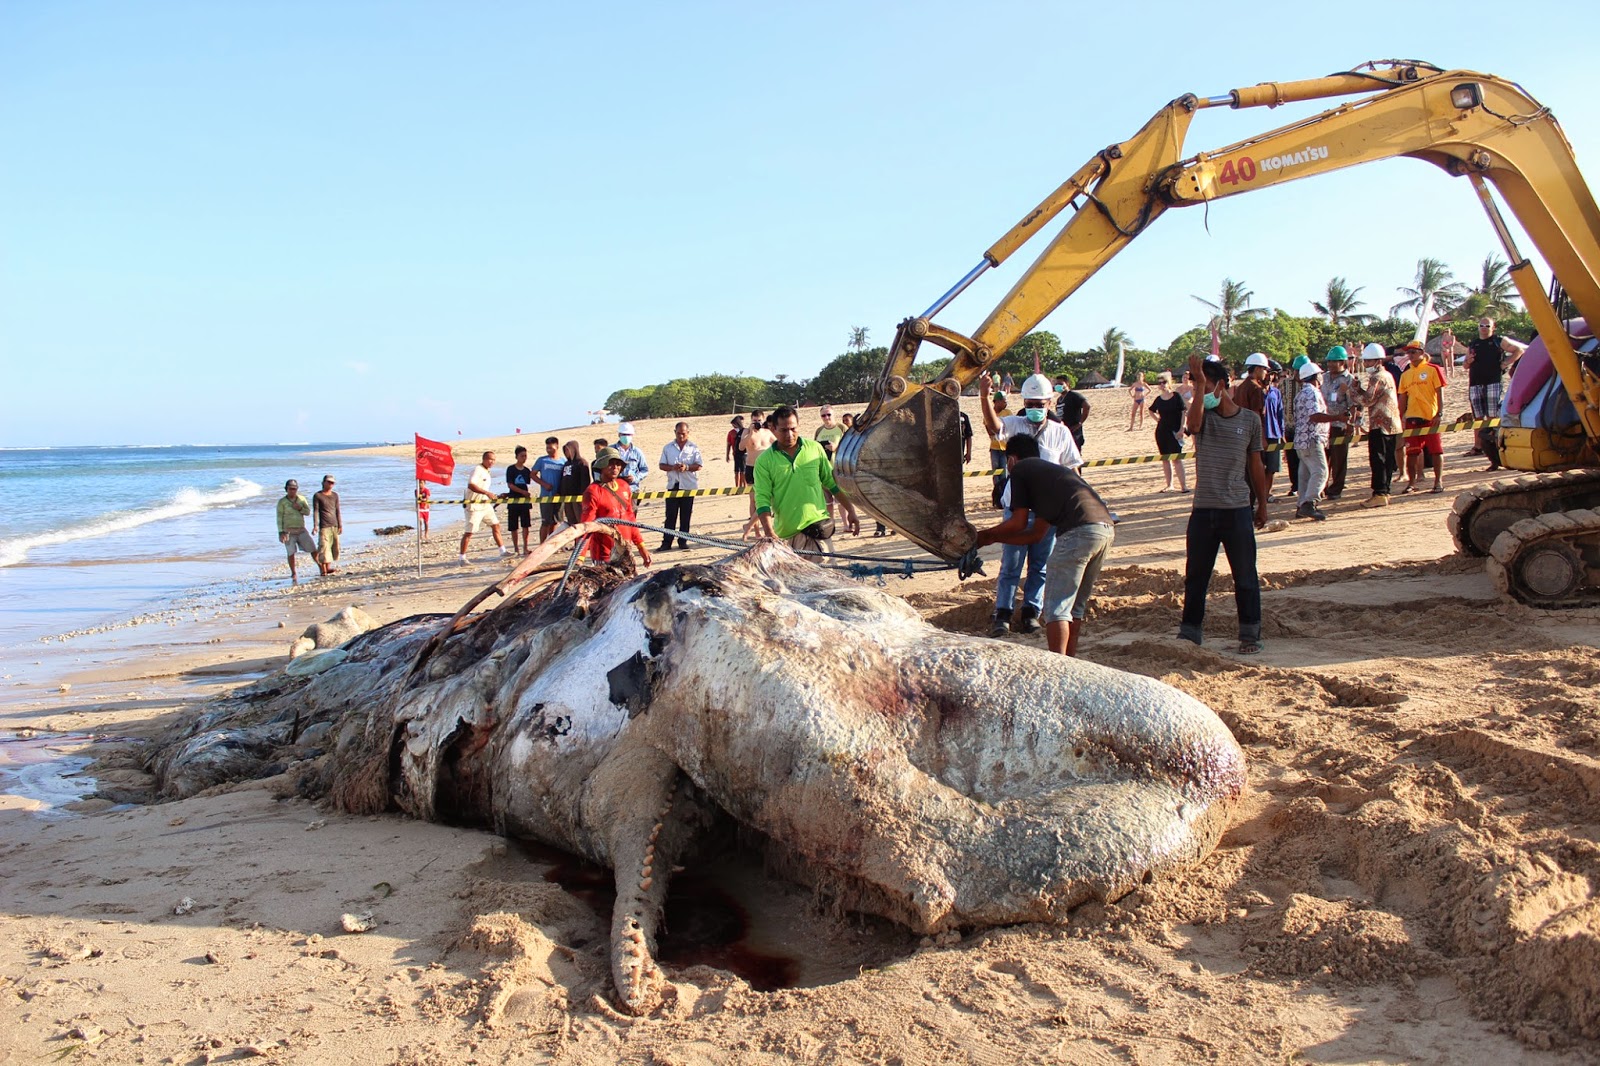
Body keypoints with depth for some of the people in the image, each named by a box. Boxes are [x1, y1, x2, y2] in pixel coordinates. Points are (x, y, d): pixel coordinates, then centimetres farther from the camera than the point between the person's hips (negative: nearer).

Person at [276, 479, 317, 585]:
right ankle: (294, 574, 12)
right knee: (291, 553, -1)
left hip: (301, 530, 3)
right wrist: (281, 532, -11)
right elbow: (279, 518, -4)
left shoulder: (302, 499, 8)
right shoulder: (282, 502, -3)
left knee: (313, 549, -1)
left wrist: (300, 509, -14)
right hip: (289, 531, -3)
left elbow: (308, 511, 7)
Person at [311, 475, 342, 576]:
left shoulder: (335, 495, 16)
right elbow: (315, 511, -6)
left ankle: (328, 567, 15)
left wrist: (340, 525, 13)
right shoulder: (317, 496, 1)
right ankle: (324, 570, -13)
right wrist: (315, 525, -16)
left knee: (335, 546, 6)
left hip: (334, 525, 6)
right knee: (324, 546, -11)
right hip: (324, 526, -6)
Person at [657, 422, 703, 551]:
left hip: (688, 485, -1)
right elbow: (662, 465, 7)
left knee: (686, 515, 5)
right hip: (673, 485, 1)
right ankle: (666, 542, 2)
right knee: (670, 515, 0)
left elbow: (699, 466, -2)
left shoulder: (694, 447, 3)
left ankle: (683, 541, 13)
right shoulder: (668, 447, 8)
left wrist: (686, 467, -20)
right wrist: (672, 467, -13)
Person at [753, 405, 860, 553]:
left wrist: (850, 511, 13)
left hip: (818, 527, 1)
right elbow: (762, 499, -5)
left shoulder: (815, 448, 6)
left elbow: (833, 482, 15)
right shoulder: (764, 461, 0)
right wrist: (769, 532, -17)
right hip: (785, 536, -1)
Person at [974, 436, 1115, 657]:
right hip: (1107, 528, 8)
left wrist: (987, 535, 24)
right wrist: (993, 538, 39)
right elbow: (1036, 534, 33)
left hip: (1079, 530, -8)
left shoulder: (1020, 469, 13)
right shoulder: (1050, 470, 35)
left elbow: (1019, 523, 9)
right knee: (1076, 605, 18)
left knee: (1056, 606, -3)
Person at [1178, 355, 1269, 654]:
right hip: (1203, 509, 1)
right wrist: (1198, 382, -32)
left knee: (1245, 576, 4)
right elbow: (1193, 424, -25)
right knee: (1195, 575, 9)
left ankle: (1250, 634, 14)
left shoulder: (1250, 420, 3)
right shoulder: (1203, 416, 3)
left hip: (1238, 510, -1)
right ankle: (1191, 630, 21)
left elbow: (1255, 466, 9)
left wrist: (1262, 505, 12)